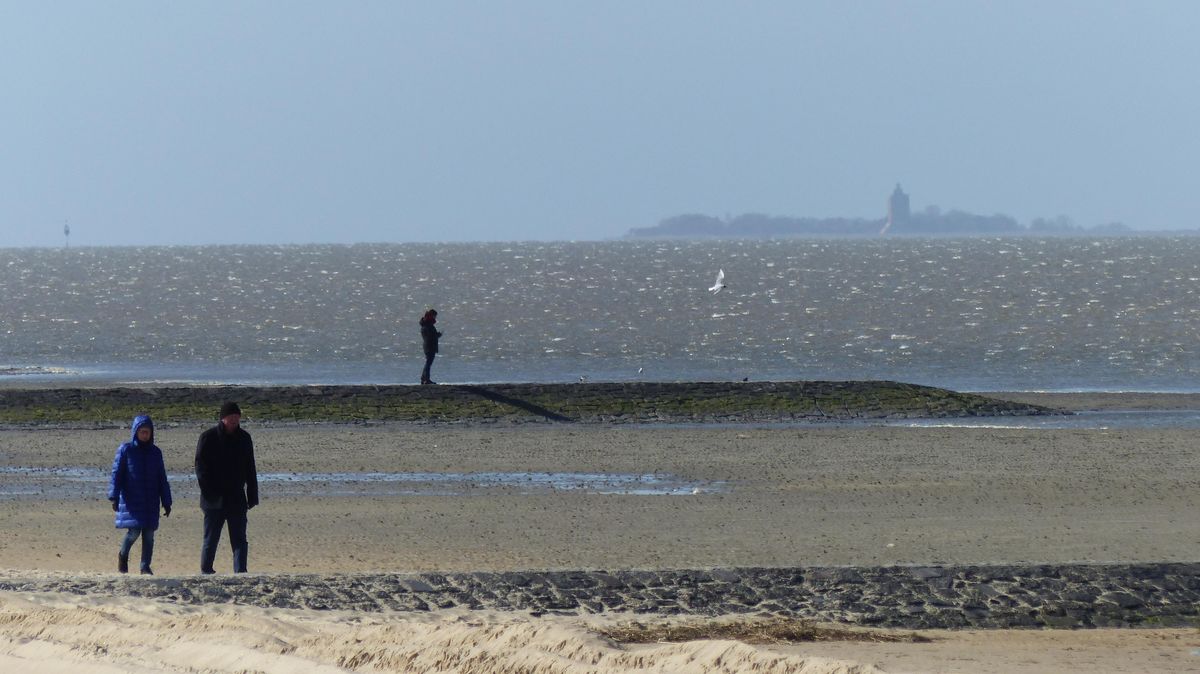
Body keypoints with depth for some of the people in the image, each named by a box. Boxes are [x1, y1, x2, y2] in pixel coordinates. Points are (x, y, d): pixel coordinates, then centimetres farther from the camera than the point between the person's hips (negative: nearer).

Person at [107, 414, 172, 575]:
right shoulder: (125, 450, -1)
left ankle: (145, 566, 9)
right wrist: (114, 497, -11)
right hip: (131, 500, -4)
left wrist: (166, 503, 10)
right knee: (134, 531, -14)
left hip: (151, 502, 4)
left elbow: (162, 480, 13)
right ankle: (123, 555, 13)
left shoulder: (155, 452, 10)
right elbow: (116, 474, -3)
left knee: (149, 535, 1)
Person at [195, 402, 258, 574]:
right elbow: (201, 469, -7)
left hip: (237, 500, 3)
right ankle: (206, 572, 13)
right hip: (215, 501, -3)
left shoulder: (244, 438, 8)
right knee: (211, 541, 3)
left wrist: (252, 496, 8)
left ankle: (240, 573, -5)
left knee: (240, 540, -3)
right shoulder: (208, 438, -4)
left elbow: (250, 470, 14)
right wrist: (209, 493, -15)